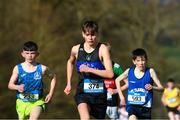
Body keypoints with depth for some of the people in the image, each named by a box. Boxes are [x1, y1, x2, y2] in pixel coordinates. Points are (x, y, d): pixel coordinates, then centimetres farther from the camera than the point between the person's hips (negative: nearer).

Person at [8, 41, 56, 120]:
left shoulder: (42, 69, -8)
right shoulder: (18, 68, -8)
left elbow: (53, 77, 10)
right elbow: (10, 85, -10)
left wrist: (50, 94, 3)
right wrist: (18, 87, -32)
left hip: (37, 102, -2)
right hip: (22, 101, 2)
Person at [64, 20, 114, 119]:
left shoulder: (102, 49, -9)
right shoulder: (76, 49, 1)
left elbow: (110, 74, -18)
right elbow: (70, 62, 26)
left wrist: (89, 70, -24)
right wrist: (69, 84, 24)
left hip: (99, 93, 0)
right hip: (82, 93, 0)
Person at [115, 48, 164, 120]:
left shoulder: (150, 72, -5)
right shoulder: (129, 71, 0)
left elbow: (161, 88, -5)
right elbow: (117, 80, 17)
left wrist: (152, 87, -26)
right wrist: (121, 96, 11)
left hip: (145, 106, 1)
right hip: (132, 105, 0)